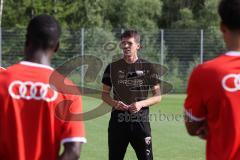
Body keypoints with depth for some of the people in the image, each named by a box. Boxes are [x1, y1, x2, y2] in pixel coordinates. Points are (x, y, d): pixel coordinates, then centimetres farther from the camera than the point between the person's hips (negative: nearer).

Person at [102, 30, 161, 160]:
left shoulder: (148, 67, 2)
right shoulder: (112, 67, 6)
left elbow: (158, 96, 4)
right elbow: (104, 94, 12)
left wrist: (141, 103, -14)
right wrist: (114, 103, -10)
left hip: (141, 121, -2)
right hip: (118, 121, 2)